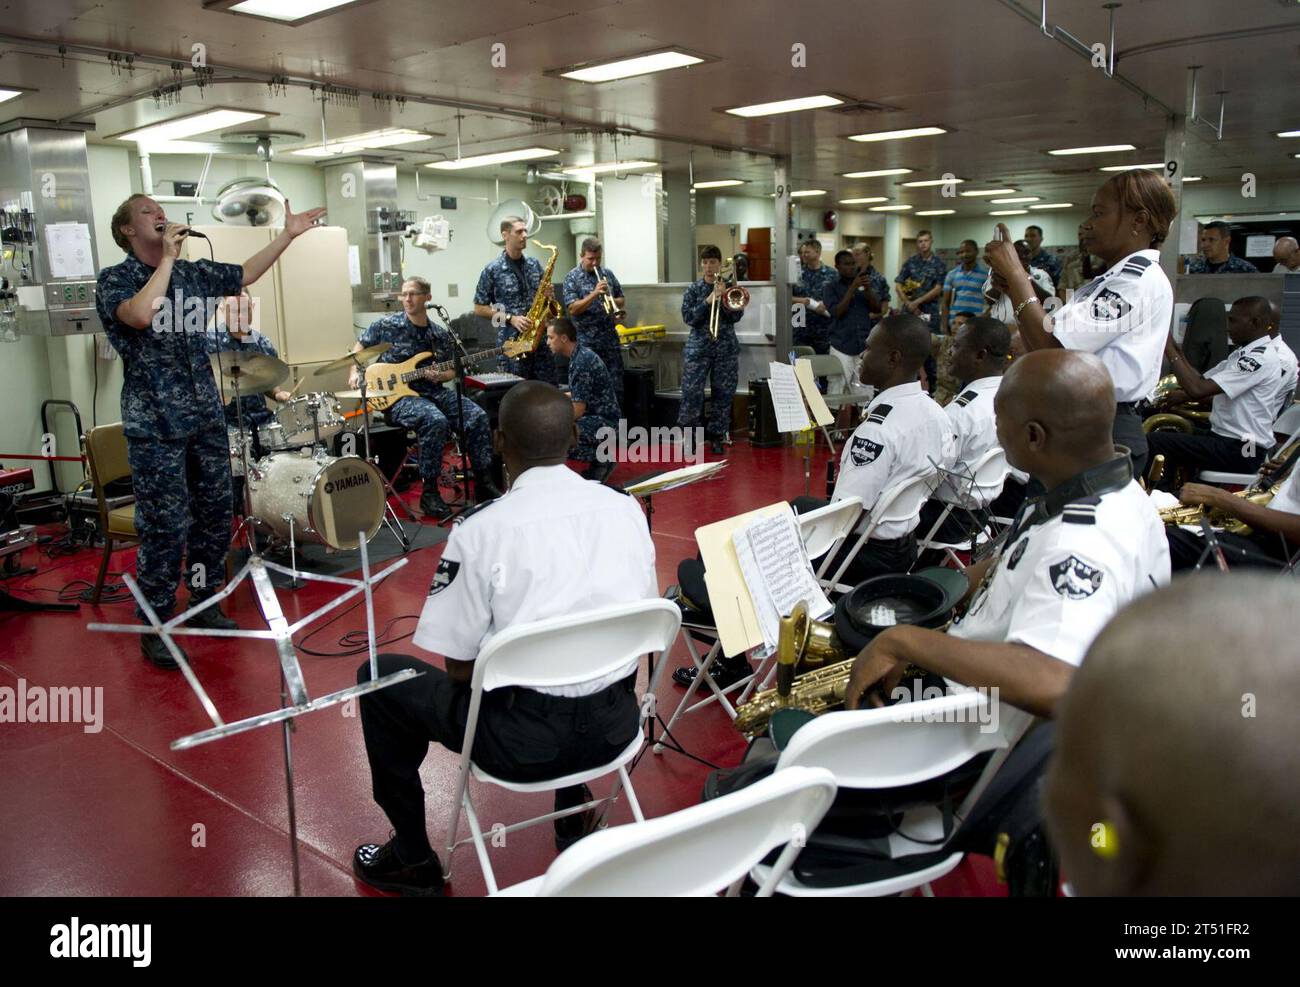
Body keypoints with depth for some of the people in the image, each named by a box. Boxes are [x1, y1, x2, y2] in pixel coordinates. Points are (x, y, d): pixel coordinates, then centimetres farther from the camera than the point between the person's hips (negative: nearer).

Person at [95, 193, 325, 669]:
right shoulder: (114, 279, -4)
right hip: (155, 424, -6)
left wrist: (288, 234, 16)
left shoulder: (193, 272, 11)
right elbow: (140, 314, -24)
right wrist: (167, 259, -16)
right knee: (166, 525, -5)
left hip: (206, 416, 6)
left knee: (214, 514, 12)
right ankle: (155, 626, 8)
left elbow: (245, 274, 20)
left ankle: (203, 603, 29)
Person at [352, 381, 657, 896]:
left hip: (524, 741, -5)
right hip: (616, 726, 5)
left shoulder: (480, 530, -17)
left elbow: (459, 669, -11)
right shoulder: (626, 509, -3)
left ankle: (412, 859, 26)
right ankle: (573, 813, 42)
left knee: (378, 678, 17)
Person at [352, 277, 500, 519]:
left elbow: (452, 370, 18)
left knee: (477, 416, -19)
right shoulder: (386, 325, 1)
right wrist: (354, 373, -3)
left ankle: (483, 484, -8)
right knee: (436, 421, -35)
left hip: (433, 390, 4)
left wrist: (442, 376, -5)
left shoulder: (440, 335, 10)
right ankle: (429, 493, -24)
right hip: (398, 395, -4)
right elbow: (359, 347, 13)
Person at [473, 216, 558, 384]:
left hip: (540, 338, 4)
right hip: (511, 341, -4)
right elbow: (479, 309, -1)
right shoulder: (493, 269, -4)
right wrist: (510, 318, -12)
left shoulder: (535, 264, 11)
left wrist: (549, 295, -3)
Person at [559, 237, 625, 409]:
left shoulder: (607, 273, 10)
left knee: (617, 386, 4)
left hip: (611, 339, 4)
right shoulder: (572, 278, -3)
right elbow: (572, 309, -12)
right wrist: (594, 294, -22)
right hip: (586, 342, -4)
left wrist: (612, 301, -7)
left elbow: (621, 300, 15)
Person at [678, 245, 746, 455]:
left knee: (723, 394, 3)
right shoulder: (693, 289, 4)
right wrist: (708, 301, -15)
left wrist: (723, 299, -15)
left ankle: (716, 436, 15)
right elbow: (688, 317, -6)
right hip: (698, 347, -1)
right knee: (692, 393, -8)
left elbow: (736, 317, -1)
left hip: (726, 348, 2)